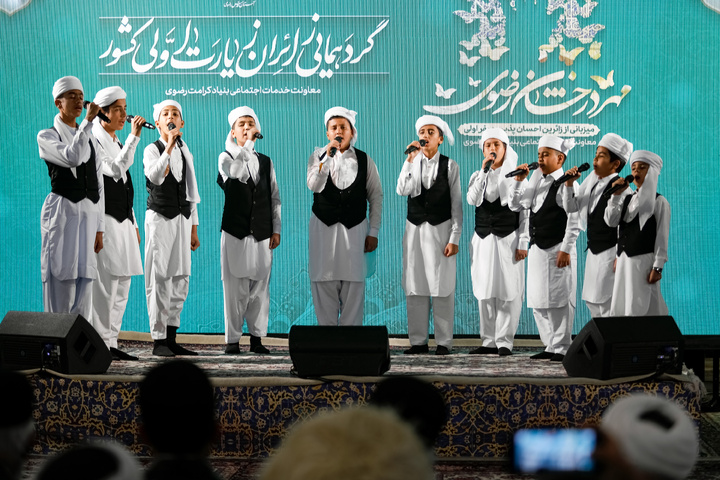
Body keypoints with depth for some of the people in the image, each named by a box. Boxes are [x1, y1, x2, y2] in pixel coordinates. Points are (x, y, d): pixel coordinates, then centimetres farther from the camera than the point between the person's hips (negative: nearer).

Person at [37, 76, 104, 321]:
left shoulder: (91, 139, 17)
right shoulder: (46, 137, 1)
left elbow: (98, 185, 15)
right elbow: (71, 157, -19)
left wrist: (99, 228, 10)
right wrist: (88, 121, -17)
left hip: (88, 213, 5)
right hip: (62, 211, -5)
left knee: (84, 285, 1)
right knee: (60, 281, -7)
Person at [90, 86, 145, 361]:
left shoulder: (117, 143, 20)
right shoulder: (94, 141, -7)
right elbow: (114, 170, -22)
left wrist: (133, 224, 21)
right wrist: (134, 137, -20)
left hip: (123, 220, 9)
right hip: (105, 220, -9)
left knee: (122, 284, 8)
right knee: (105, 282, -10)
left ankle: (111, 342, 11)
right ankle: (100, 344, -8)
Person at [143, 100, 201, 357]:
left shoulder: (185, 152, 14)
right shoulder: (152, 150, -4)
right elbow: (155, 177, -25)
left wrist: (193, 229, 15)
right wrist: (170, 145, -25)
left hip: (182, 219, 6)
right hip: (160, 217, -6)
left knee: (181, 279, 4)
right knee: (159, 279, -6)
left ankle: (171, 338, 9)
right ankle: (159, 340, -4)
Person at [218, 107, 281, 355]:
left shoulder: (266, 162, 14)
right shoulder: (226, 158, 4)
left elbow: (275, 198, 14)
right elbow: (236, 172, -21)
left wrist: (276, 229, 7)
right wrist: (249, 143, -20)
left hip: (262, 233, 3)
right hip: (235, 232, -3)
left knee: (260, 287, 2)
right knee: (234, 287, -3)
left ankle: (257, 338, 9)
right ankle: (233, 339, 3)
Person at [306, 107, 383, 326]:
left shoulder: (364, 160, 5)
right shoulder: (318, 156, 5)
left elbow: (376, 197, 6)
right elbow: (314, 186, -13)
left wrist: (373, 232, 1)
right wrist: (328, 156, -21)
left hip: (354, 229, 0)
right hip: (323, 228, 0)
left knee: (354, 286, -2)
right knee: (324, 284, 0)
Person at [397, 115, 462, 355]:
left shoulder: (450, 166, 1)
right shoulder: (412, 163, 6)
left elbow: (456, 204, 0)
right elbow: (402, 190, -11)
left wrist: (454, 238, -7)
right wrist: (410, 160, -18)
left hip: (441, 228, -2)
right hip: (415, 228, 2)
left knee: (442, 286, -2)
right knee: (415, 286, 2)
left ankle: (443, 342, 2)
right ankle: (418, 341, 8)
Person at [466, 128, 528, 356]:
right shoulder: (478, 176, 10)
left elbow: (524, 213, 0)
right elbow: (472, 199, -11)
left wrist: (523, 243, -6)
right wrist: (484, 171, -16)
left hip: (508, 239, -3)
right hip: (483, 240, 3)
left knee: (508, 291, -5)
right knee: (485, 292, 4)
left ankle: (504, 341, -1)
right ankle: (489, 341, 10)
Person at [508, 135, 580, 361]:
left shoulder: (566, 184, -9)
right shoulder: (537, 183, 14)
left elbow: (574, 221, -14)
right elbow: (514, 204, 20)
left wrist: (565, 250, -18)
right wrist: (519, 181, 6)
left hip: (557, 251, -8)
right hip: (537, 249, 8)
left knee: (558, 300, -5)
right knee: (539, 302, 10)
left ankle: (562, 347, 1)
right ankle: (550, 346, 17)